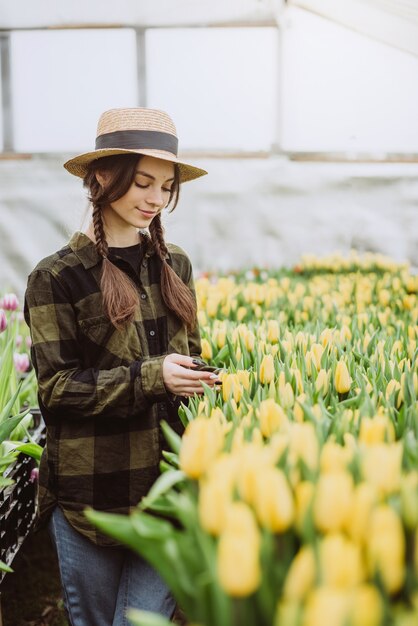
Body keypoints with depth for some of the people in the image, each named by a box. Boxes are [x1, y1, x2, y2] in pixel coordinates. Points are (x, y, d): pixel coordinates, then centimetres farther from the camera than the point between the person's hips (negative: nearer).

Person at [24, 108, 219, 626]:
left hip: (166, 484, 3)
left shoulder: (174, 264, 6)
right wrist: (149, 378, -21)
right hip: (90, 492, -3)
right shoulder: (57, 276, -9)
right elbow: (57, 387, -10)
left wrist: (195, 380, -3)